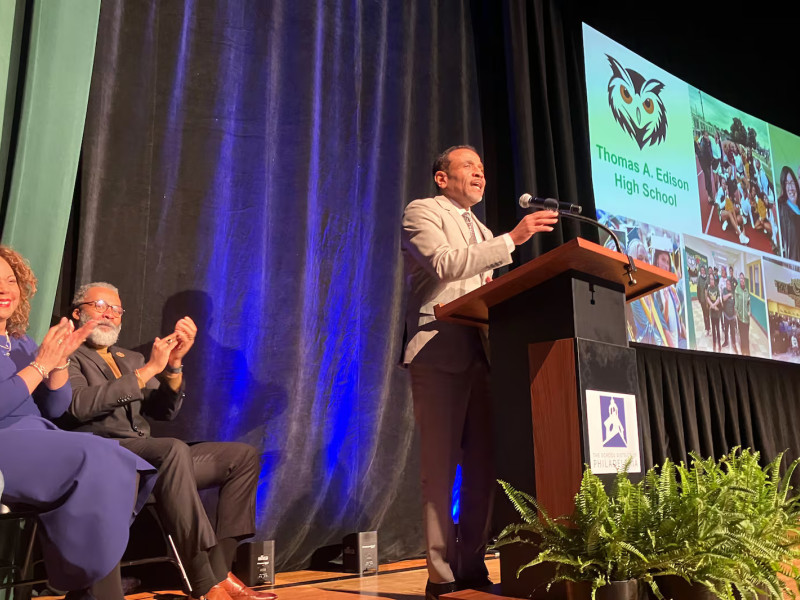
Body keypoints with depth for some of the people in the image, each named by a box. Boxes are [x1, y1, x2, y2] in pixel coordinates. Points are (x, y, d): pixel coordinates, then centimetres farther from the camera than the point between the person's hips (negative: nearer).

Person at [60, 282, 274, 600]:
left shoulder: (131, 359, 27)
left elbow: (164, 411, 14)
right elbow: (78, 404, -13)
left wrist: (174, 363, -3)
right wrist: (147, 370, -13)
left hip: (149, 458, 7)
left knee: (243, 455, -6)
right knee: (175, 448, -37)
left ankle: (220, 567, -14)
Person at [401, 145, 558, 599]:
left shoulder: (483, 234, 27)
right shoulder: (422, 212, 4)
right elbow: (445, 263, -15)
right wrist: (512, 239, -18)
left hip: (480, 354, 7)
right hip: (441, 353, -7)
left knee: (482, 465, 4)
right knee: (440, 467, -6)